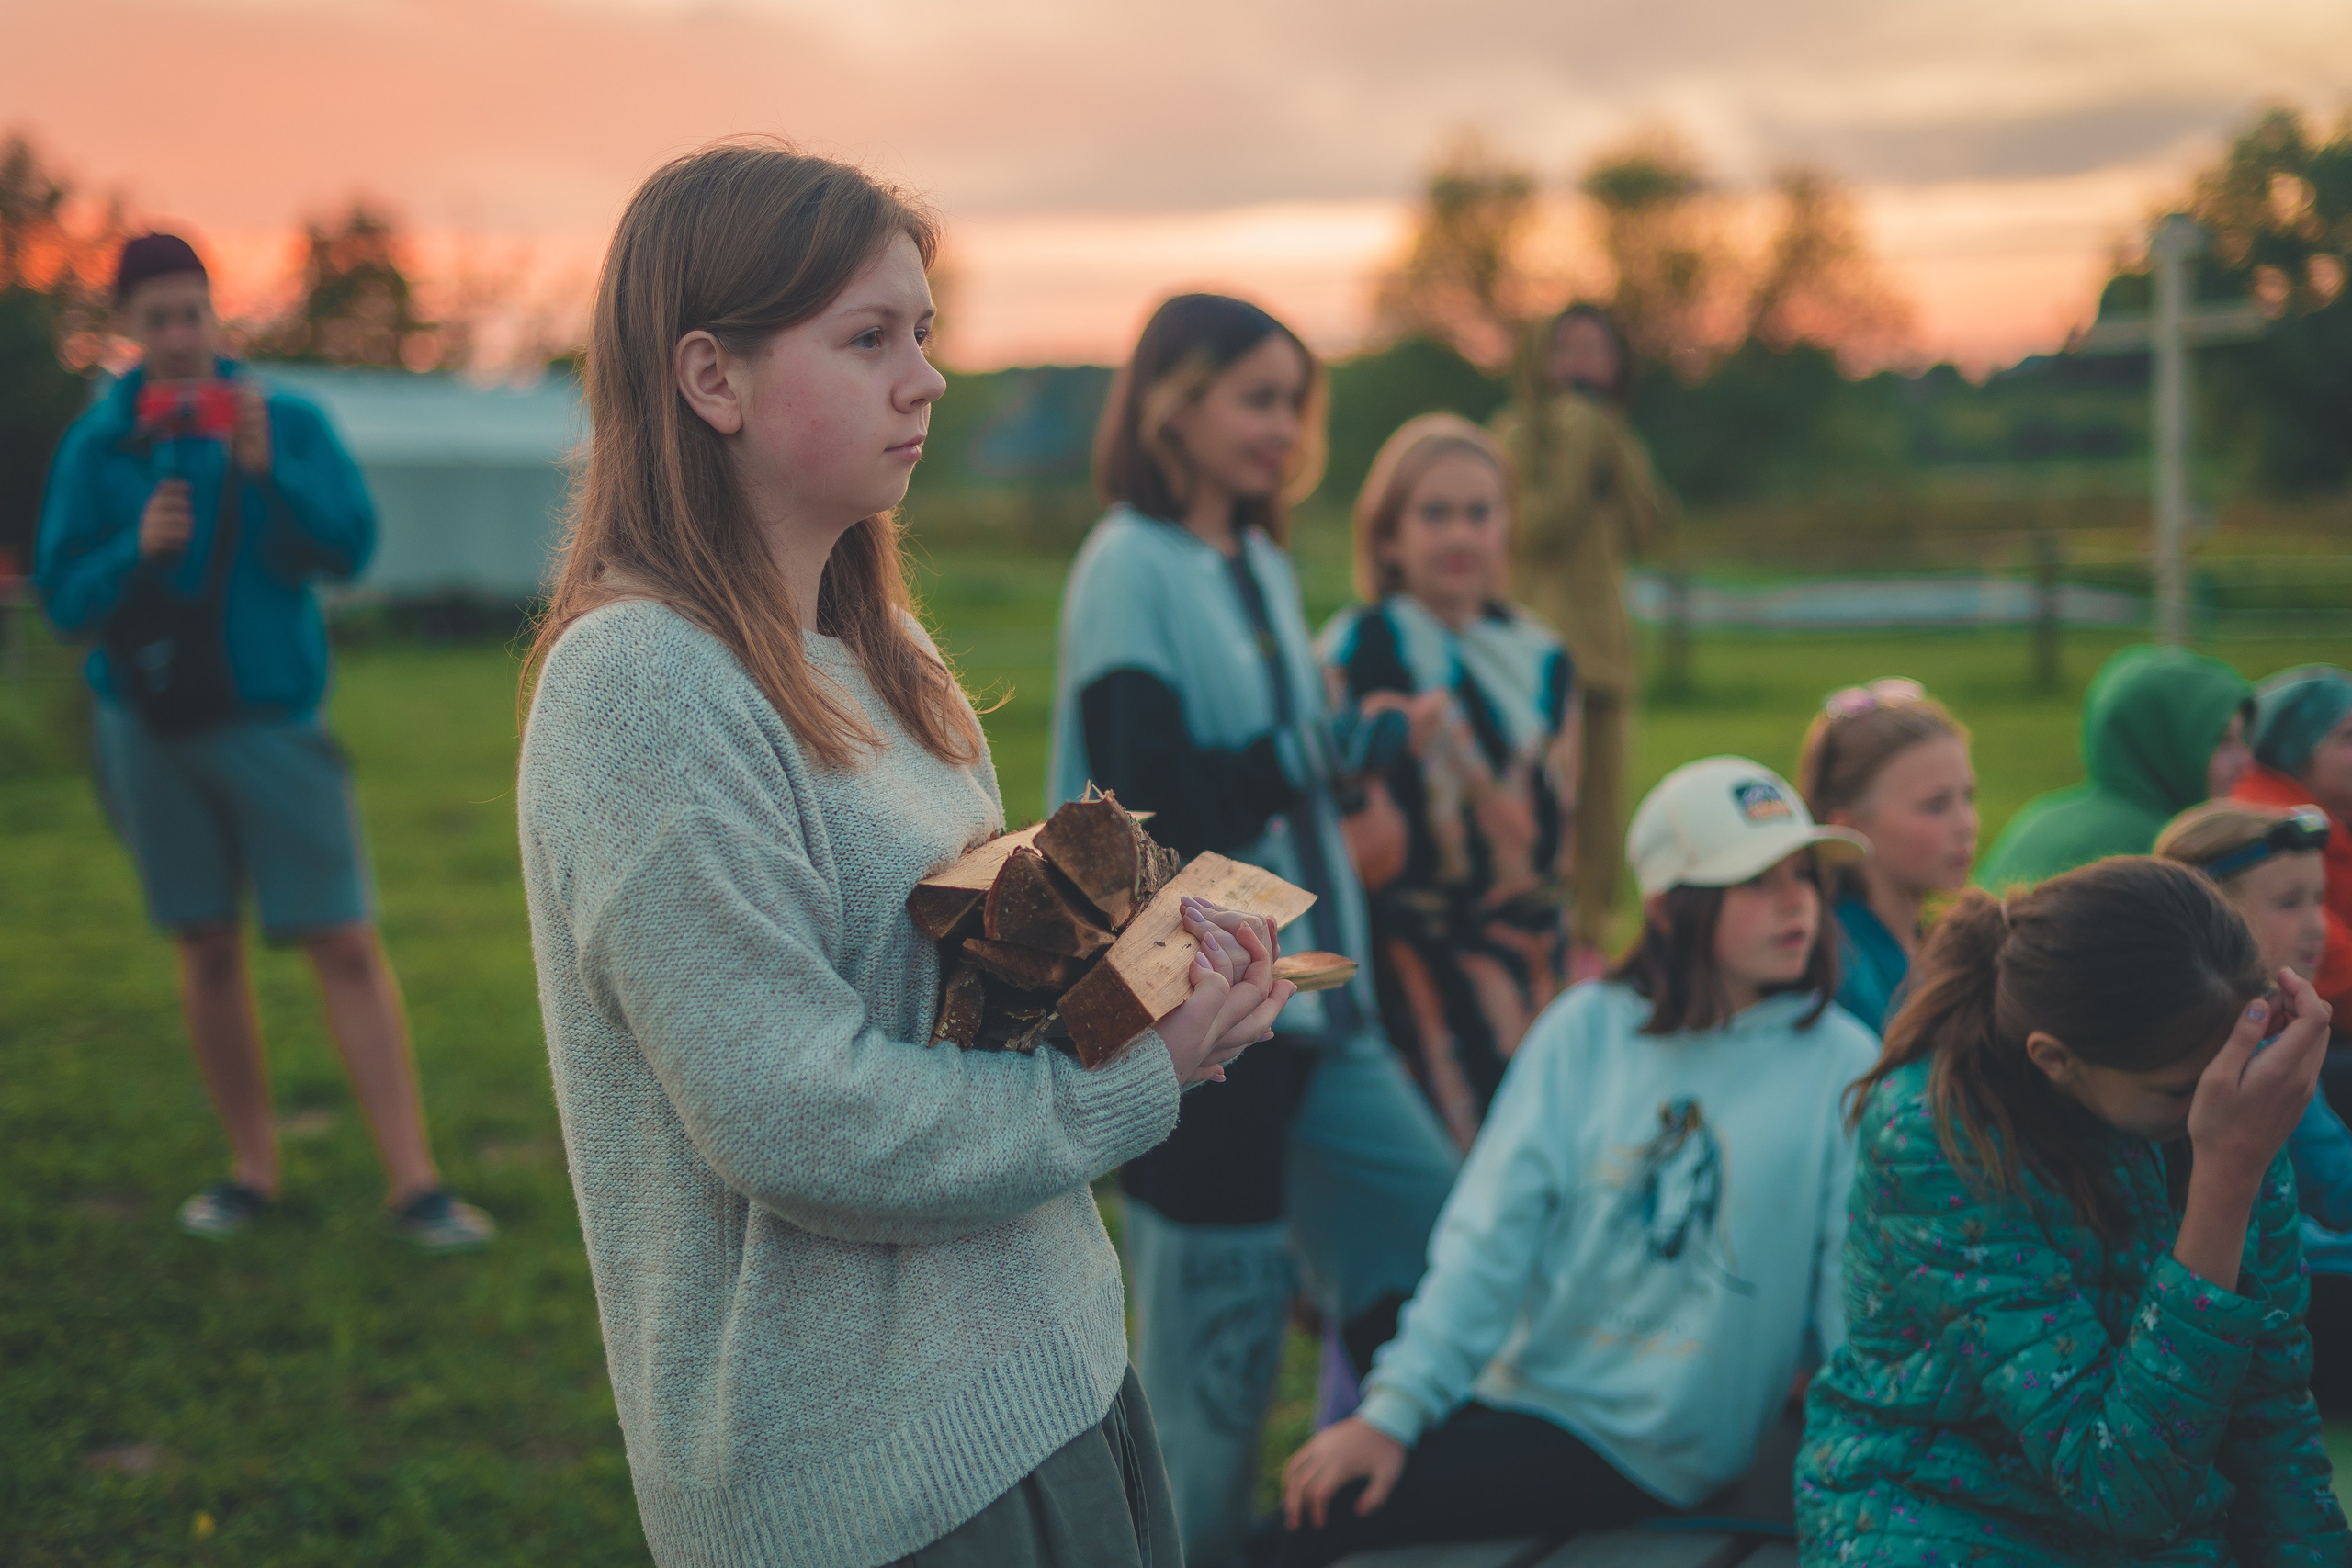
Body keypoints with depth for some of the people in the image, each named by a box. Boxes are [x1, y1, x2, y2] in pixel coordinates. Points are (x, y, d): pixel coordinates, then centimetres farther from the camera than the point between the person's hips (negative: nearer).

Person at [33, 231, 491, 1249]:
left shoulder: (288, 422, 0)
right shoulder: (97, 446, 5)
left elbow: (350, 547, -9)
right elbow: (61, 598, 3)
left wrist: (267, 470, -23)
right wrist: (135, 551, -15)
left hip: (268, 717, -2)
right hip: (149, 726, 2)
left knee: (345, 945, -6)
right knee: (207, 949, 8)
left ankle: (415, 1184, -5)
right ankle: (254, 1169, 20)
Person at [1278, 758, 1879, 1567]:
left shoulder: (1843, 1065, -4)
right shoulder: (1586, 1029, 1)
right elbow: (1492, 1231, -1)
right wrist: (1394, 1409, -9)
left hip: (1656, 1447, -3)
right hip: (1529, 1381, 3)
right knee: (1317, 1489, -9)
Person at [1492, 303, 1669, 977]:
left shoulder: (1614, 438, 18)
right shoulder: (1519, 434, 0)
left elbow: (1648, 532, 4)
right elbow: (1535, 529, -13)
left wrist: (1614, 447, -4)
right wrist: (1575, 444, -11)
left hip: (1605, 647, 6)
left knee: (1602, 802, 6)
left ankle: (1591, 941, 13)